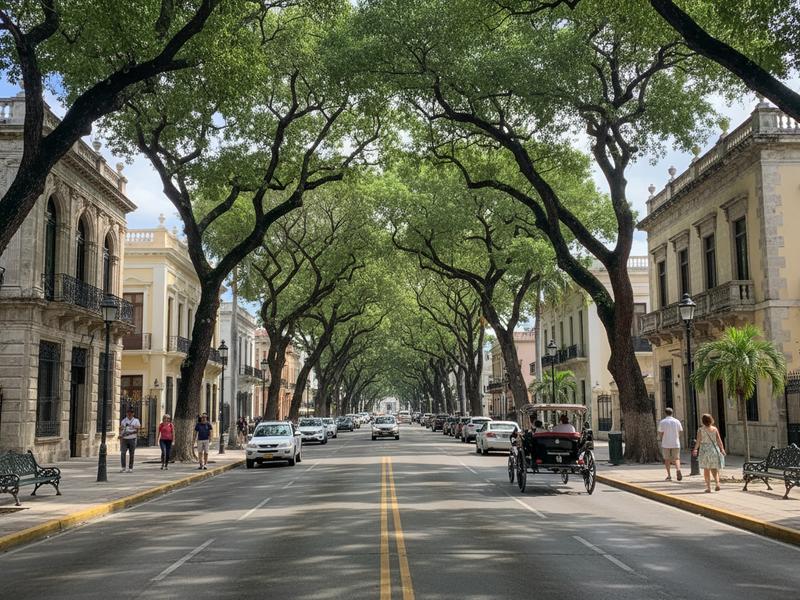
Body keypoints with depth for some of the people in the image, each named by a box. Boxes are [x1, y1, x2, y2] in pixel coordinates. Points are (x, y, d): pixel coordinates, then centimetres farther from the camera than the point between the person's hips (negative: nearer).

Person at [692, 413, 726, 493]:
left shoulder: (700, 430, -7)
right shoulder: (715, 429, -1)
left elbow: (698, 441, -8)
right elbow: (719, 440, -1)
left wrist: (695, 449, 3)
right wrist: (722, 449, 9)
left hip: (704, 450, -2)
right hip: (714, 450, 2)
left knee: (706, 469, 6)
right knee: (714, 469, 14)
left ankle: (708, 487, 5)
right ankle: (717, 482, -9)